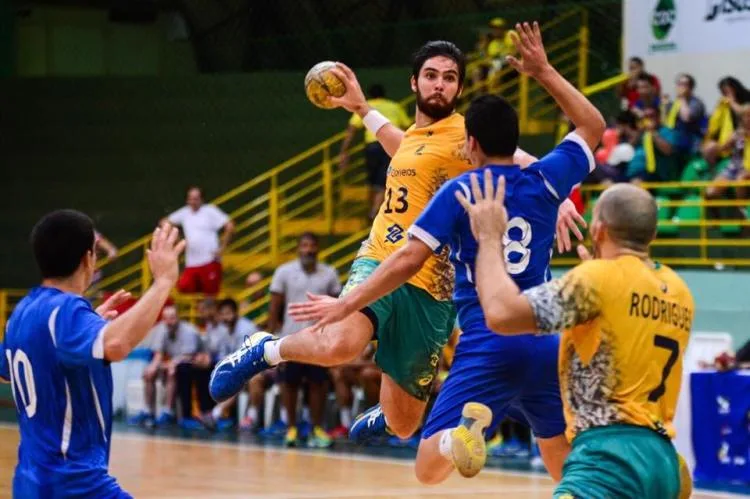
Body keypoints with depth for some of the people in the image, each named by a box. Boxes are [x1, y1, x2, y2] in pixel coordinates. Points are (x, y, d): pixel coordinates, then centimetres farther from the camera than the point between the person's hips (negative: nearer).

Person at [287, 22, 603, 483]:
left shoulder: (459, 191, -1)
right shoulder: (545, 182, 7)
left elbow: (409, 260, -9)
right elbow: (593, 126, 24)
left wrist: (346, 305, -4)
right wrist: (544, 72, 26)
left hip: (486, 345, -3)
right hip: (545, 345, 3)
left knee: (428, 469, -4)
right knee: (567, 468, 18)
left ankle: (467, 426, -36)